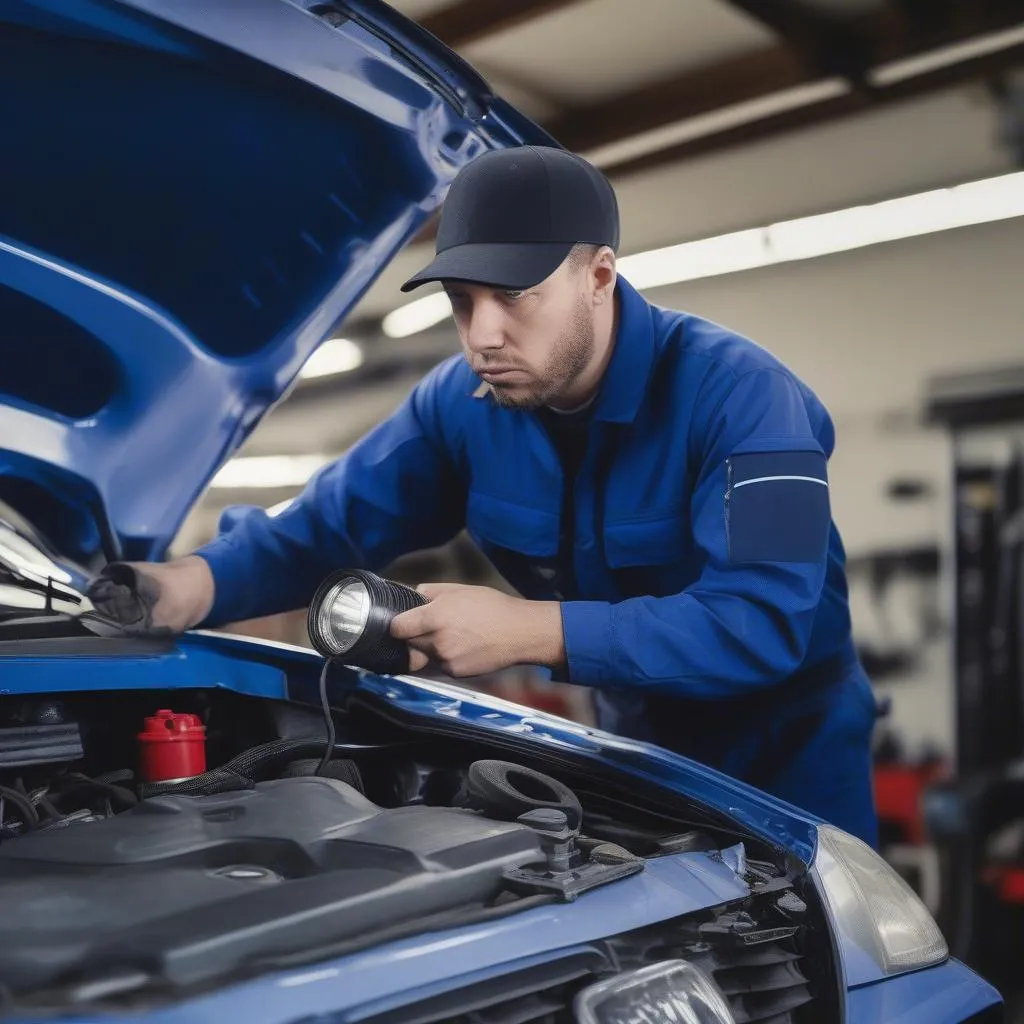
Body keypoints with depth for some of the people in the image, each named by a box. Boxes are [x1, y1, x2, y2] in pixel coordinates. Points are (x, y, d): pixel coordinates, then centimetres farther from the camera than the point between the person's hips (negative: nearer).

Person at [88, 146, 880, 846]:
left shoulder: (737, 393, -29)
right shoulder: (462, 405, -10)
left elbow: (765, 620, -37)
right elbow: (327, 524, -8)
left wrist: (530, 631, -41)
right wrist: (186, 587, -30)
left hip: (786, 754, -4)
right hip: (640, 743, 5)